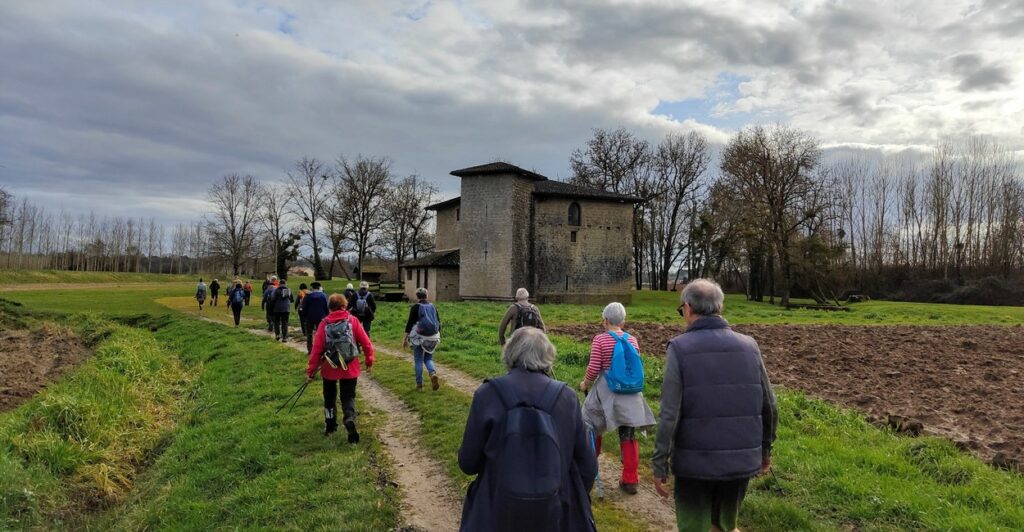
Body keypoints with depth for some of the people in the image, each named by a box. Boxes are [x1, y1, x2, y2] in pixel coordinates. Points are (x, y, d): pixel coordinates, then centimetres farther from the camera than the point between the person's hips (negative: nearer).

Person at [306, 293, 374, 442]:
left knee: (329, 397, 22)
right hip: (350, 368, 0)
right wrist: (369, 360, 7)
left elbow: (317, 349, -8)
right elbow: (366, 343, -6)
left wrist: (311, 370, -2)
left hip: (330, 368, 1)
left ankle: (330, 425, 30)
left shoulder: (324, 324, -6)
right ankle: (350, 420, -17)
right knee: (348, 397, 8)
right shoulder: (352, 321, -6)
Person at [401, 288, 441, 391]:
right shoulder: (432, 307, 6)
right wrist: (438, 336, 20)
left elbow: (410, 322, -10)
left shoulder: (415, 307, -6)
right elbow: (438, 322, 9)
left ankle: (419, 383, 10)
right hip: (432, 337, 3)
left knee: (418, 360, 8)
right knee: (428, 358, 16)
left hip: (419, 337, -3)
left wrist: (405, 337, -6)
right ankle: (433, 373, -12)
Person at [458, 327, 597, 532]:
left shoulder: (487, 394, -12)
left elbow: (468, 463, -5)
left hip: (498, 515, -1)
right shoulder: (566, 396, -7)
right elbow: (587, 465, -1)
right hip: (556, 514, 2)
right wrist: (575, 502, 18)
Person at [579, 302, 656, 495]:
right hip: (629, 394, 3)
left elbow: (593, 369, -12)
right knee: (628, 436, 8)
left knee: (593, 428, 17)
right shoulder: (632, 340, 3)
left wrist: (586, 384, 5)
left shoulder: (600, 340, -11)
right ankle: (630, 480, 10)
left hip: (605, 392, -3)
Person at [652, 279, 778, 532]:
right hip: (742, 460, 4)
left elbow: (669, 414, -15)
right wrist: (765, 448, 19)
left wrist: (659, 464, -7)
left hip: (695, 462, -3)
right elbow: (769, 407, 5)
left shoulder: (680, 348, -12)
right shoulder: (749, 346, 0)